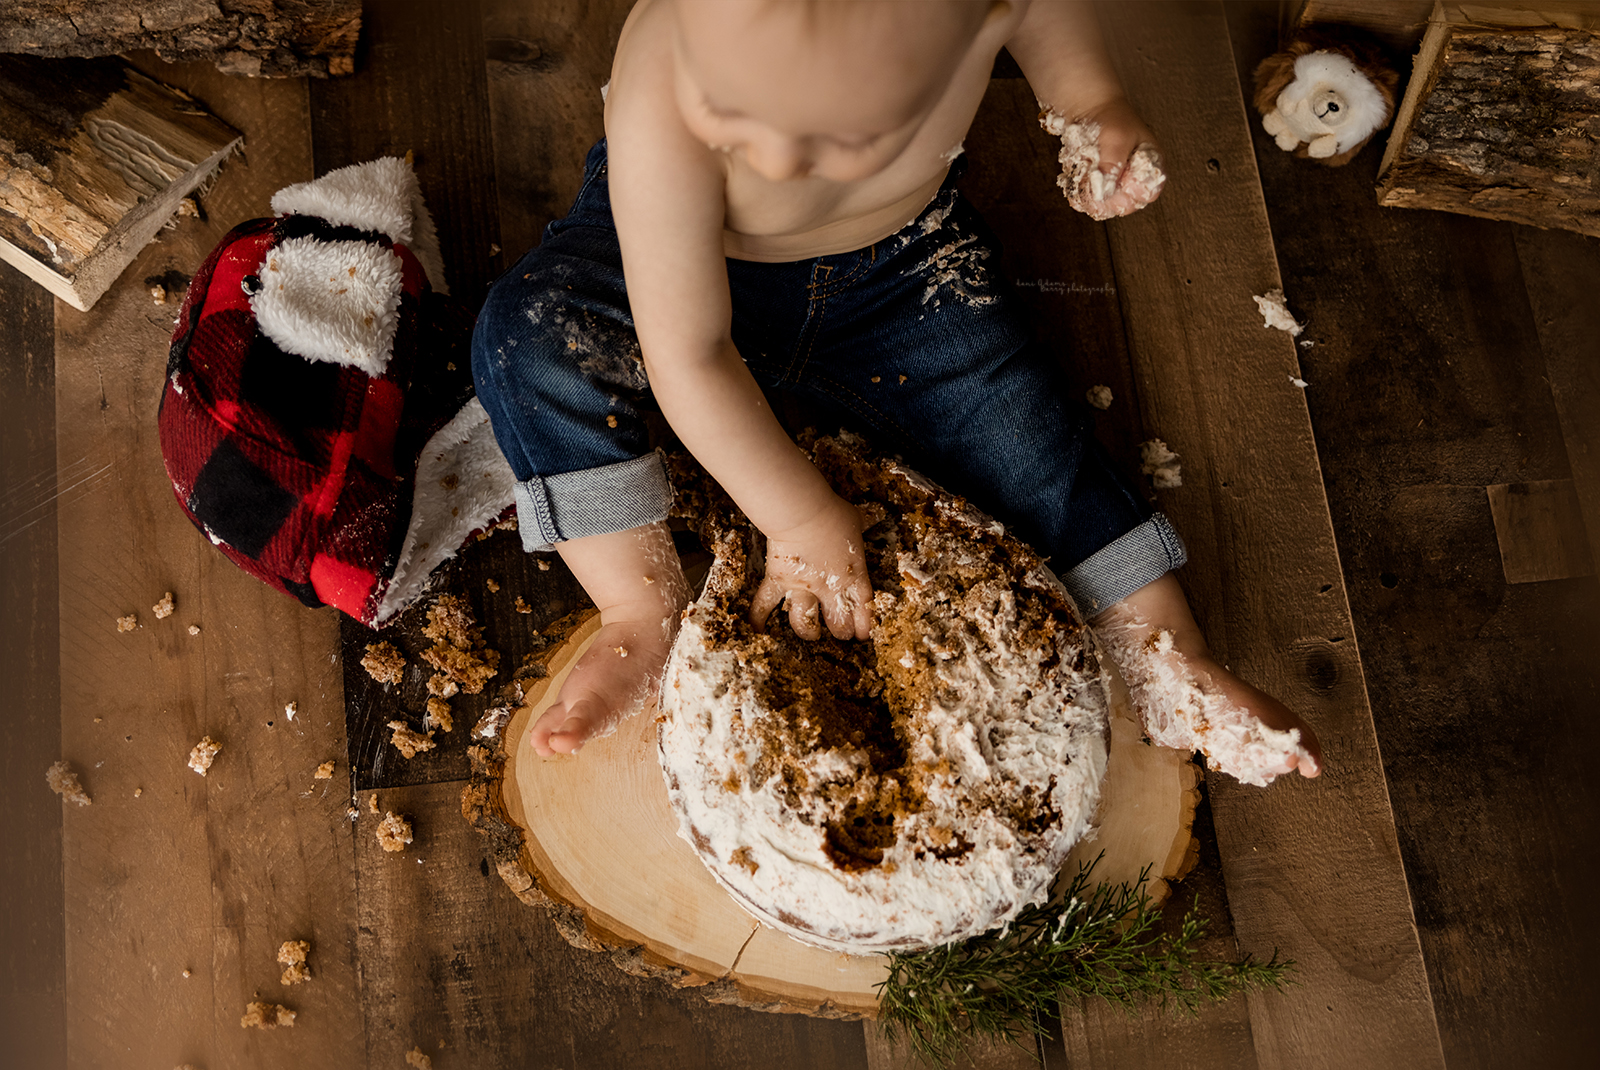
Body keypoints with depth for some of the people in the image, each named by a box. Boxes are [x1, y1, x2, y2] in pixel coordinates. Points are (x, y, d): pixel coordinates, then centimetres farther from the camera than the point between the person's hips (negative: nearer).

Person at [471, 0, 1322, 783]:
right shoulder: (659, 115, -42)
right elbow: (687, 356, -33)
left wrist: (1095, 104, -17)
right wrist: (801, 521, -29)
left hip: (893, 270, 2)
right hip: (681, 260, -1)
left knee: (1019, 430, -7)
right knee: (530, 336, -27)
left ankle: (1173, 659, 12)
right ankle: (646, 616, -16)